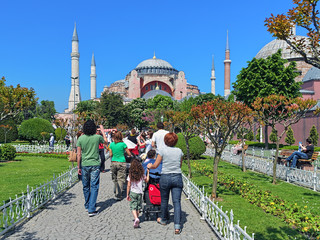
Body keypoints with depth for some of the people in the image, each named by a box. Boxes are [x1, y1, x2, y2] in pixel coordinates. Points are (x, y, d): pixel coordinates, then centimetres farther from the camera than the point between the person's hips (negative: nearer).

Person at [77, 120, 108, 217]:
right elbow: (105, 140, 17)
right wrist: (102, 130, 27)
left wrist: (79, 167, 6)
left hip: (84, 165, 2)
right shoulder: (97, 137, -7)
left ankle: (87, 206, 32)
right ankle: (91, 209, -3)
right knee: (94, 187, 1)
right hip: (95, 165, -2)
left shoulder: (81, 138, -4)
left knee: (86, 187, 16)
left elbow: (79, 155, -2)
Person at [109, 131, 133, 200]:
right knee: (120, 179, -2)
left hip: (113, 163, 3)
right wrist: (130, 155, 20)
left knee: (115, 179, 15)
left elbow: (110, 155, 5)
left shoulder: (111, 144, 2)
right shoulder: (123, 144, -7)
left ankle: (116, 191, 26)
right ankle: (118, 195, -5)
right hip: (121, 163, -3)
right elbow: (129, 154, -1)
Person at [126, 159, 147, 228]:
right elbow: (146, 180, 13)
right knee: (138, 207, 15)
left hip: (132, 192, -2)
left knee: (133, 207, -1)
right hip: (140, 193, 2)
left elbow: (128, 186, -5)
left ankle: (136, 219, -21)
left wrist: (127, 195, 2)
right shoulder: (142, 175, -3)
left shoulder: (130, 175, -7)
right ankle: (137, 219, 22)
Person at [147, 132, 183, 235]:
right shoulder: (179, 151, 4)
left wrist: (149, 166, 20)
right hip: (177, 177, 2)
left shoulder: (162, 150, -6)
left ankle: (163, 219, 36)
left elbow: (155, 166, -1)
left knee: (164, 200, 17)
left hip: (165, 177, -2)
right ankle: (177, 226, -5)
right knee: (177, 201, 2)